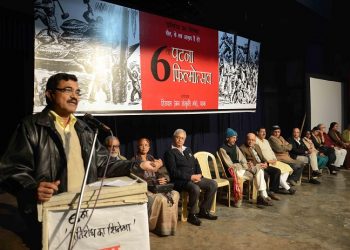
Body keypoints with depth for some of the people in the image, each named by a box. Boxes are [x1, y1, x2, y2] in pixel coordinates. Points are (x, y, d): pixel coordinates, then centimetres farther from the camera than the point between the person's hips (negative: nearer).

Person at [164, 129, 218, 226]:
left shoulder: (188, 150, 20)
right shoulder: (170, 153, -4)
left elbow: (196, 163, 20)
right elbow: (174, 172, -13)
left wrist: (199, 174, -1)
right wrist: (190, 177, -19)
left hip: (194, 177, 8)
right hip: (180, 181, -7)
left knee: (213, 184, -8)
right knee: (195, 189, -34)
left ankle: (203, 210, 5)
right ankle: (191, 215, -11)